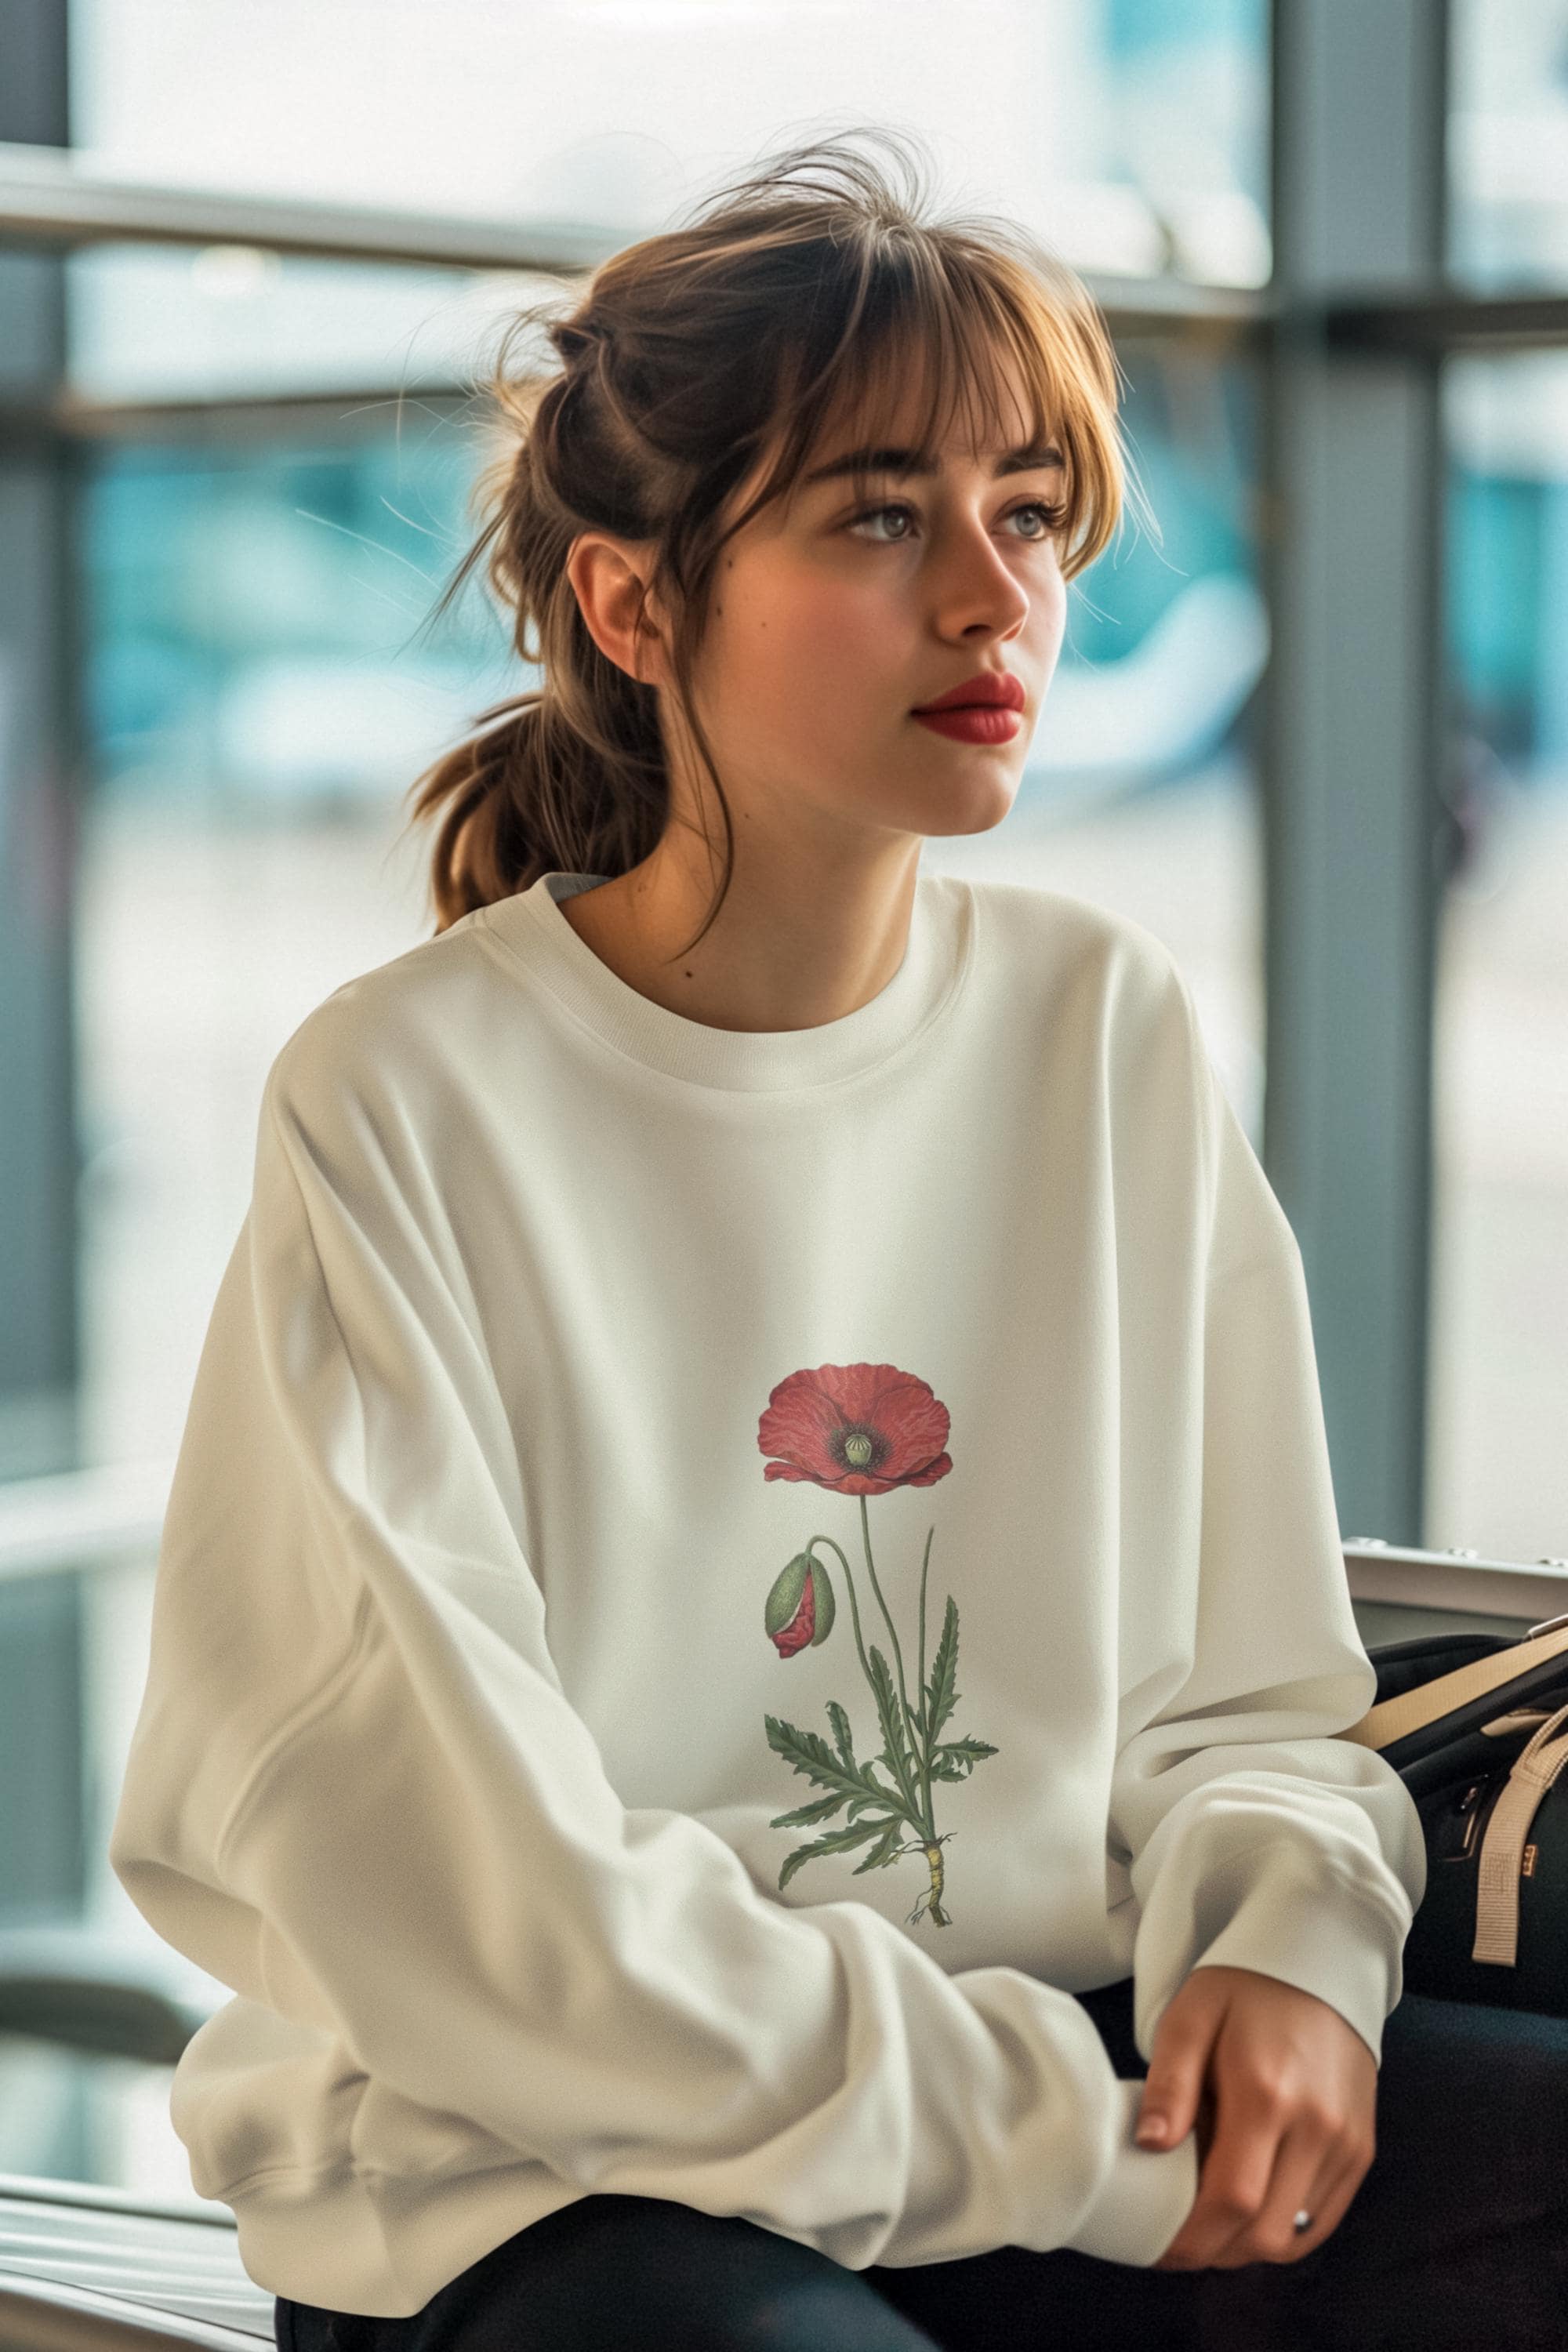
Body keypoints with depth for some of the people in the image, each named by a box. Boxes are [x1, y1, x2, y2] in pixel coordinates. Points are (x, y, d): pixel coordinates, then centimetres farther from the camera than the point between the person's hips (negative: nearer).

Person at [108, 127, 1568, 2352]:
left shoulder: (1109, 1029, 5)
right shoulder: (406, 1100, -11)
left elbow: (1239, 1686, 10)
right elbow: (458, 1894, -14)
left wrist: (1286, 1945, -11)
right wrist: (1076, 2147, -14)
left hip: (1071, 2064, 5)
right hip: (520, 2172, -4)